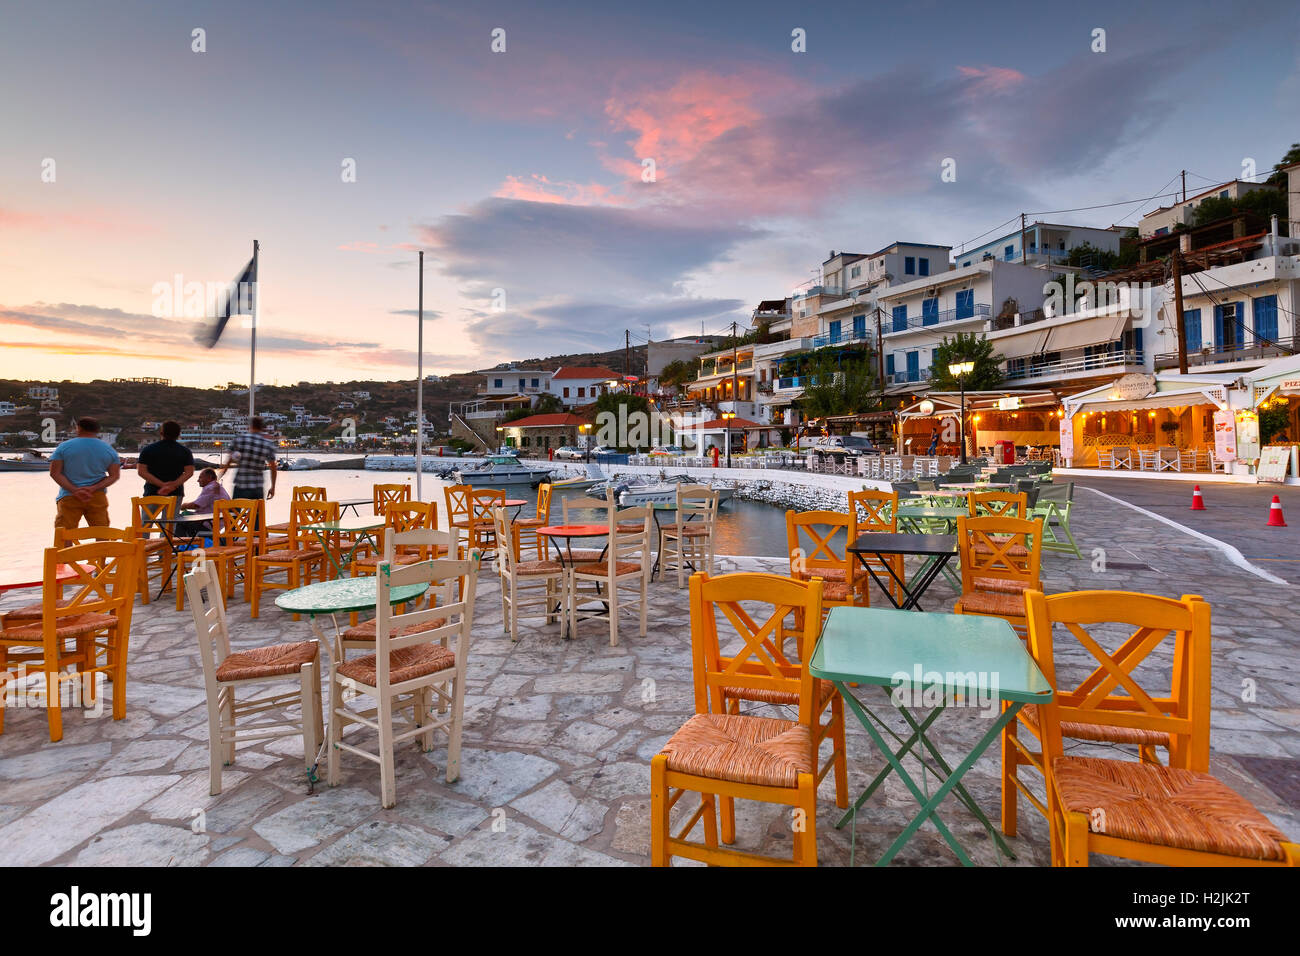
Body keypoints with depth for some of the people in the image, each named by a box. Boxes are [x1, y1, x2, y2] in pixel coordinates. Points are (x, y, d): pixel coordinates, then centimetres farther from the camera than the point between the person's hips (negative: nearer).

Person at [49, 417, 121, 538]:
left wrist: (74, 490, -11)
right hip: (98, 497, 2)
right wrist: (93, 488, -7)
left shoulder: (64, 446, 1)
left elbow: (55, 473, -5)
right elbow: (114, 475, 1)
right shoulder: (109, 450, 6)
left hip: (69, 496, -2)